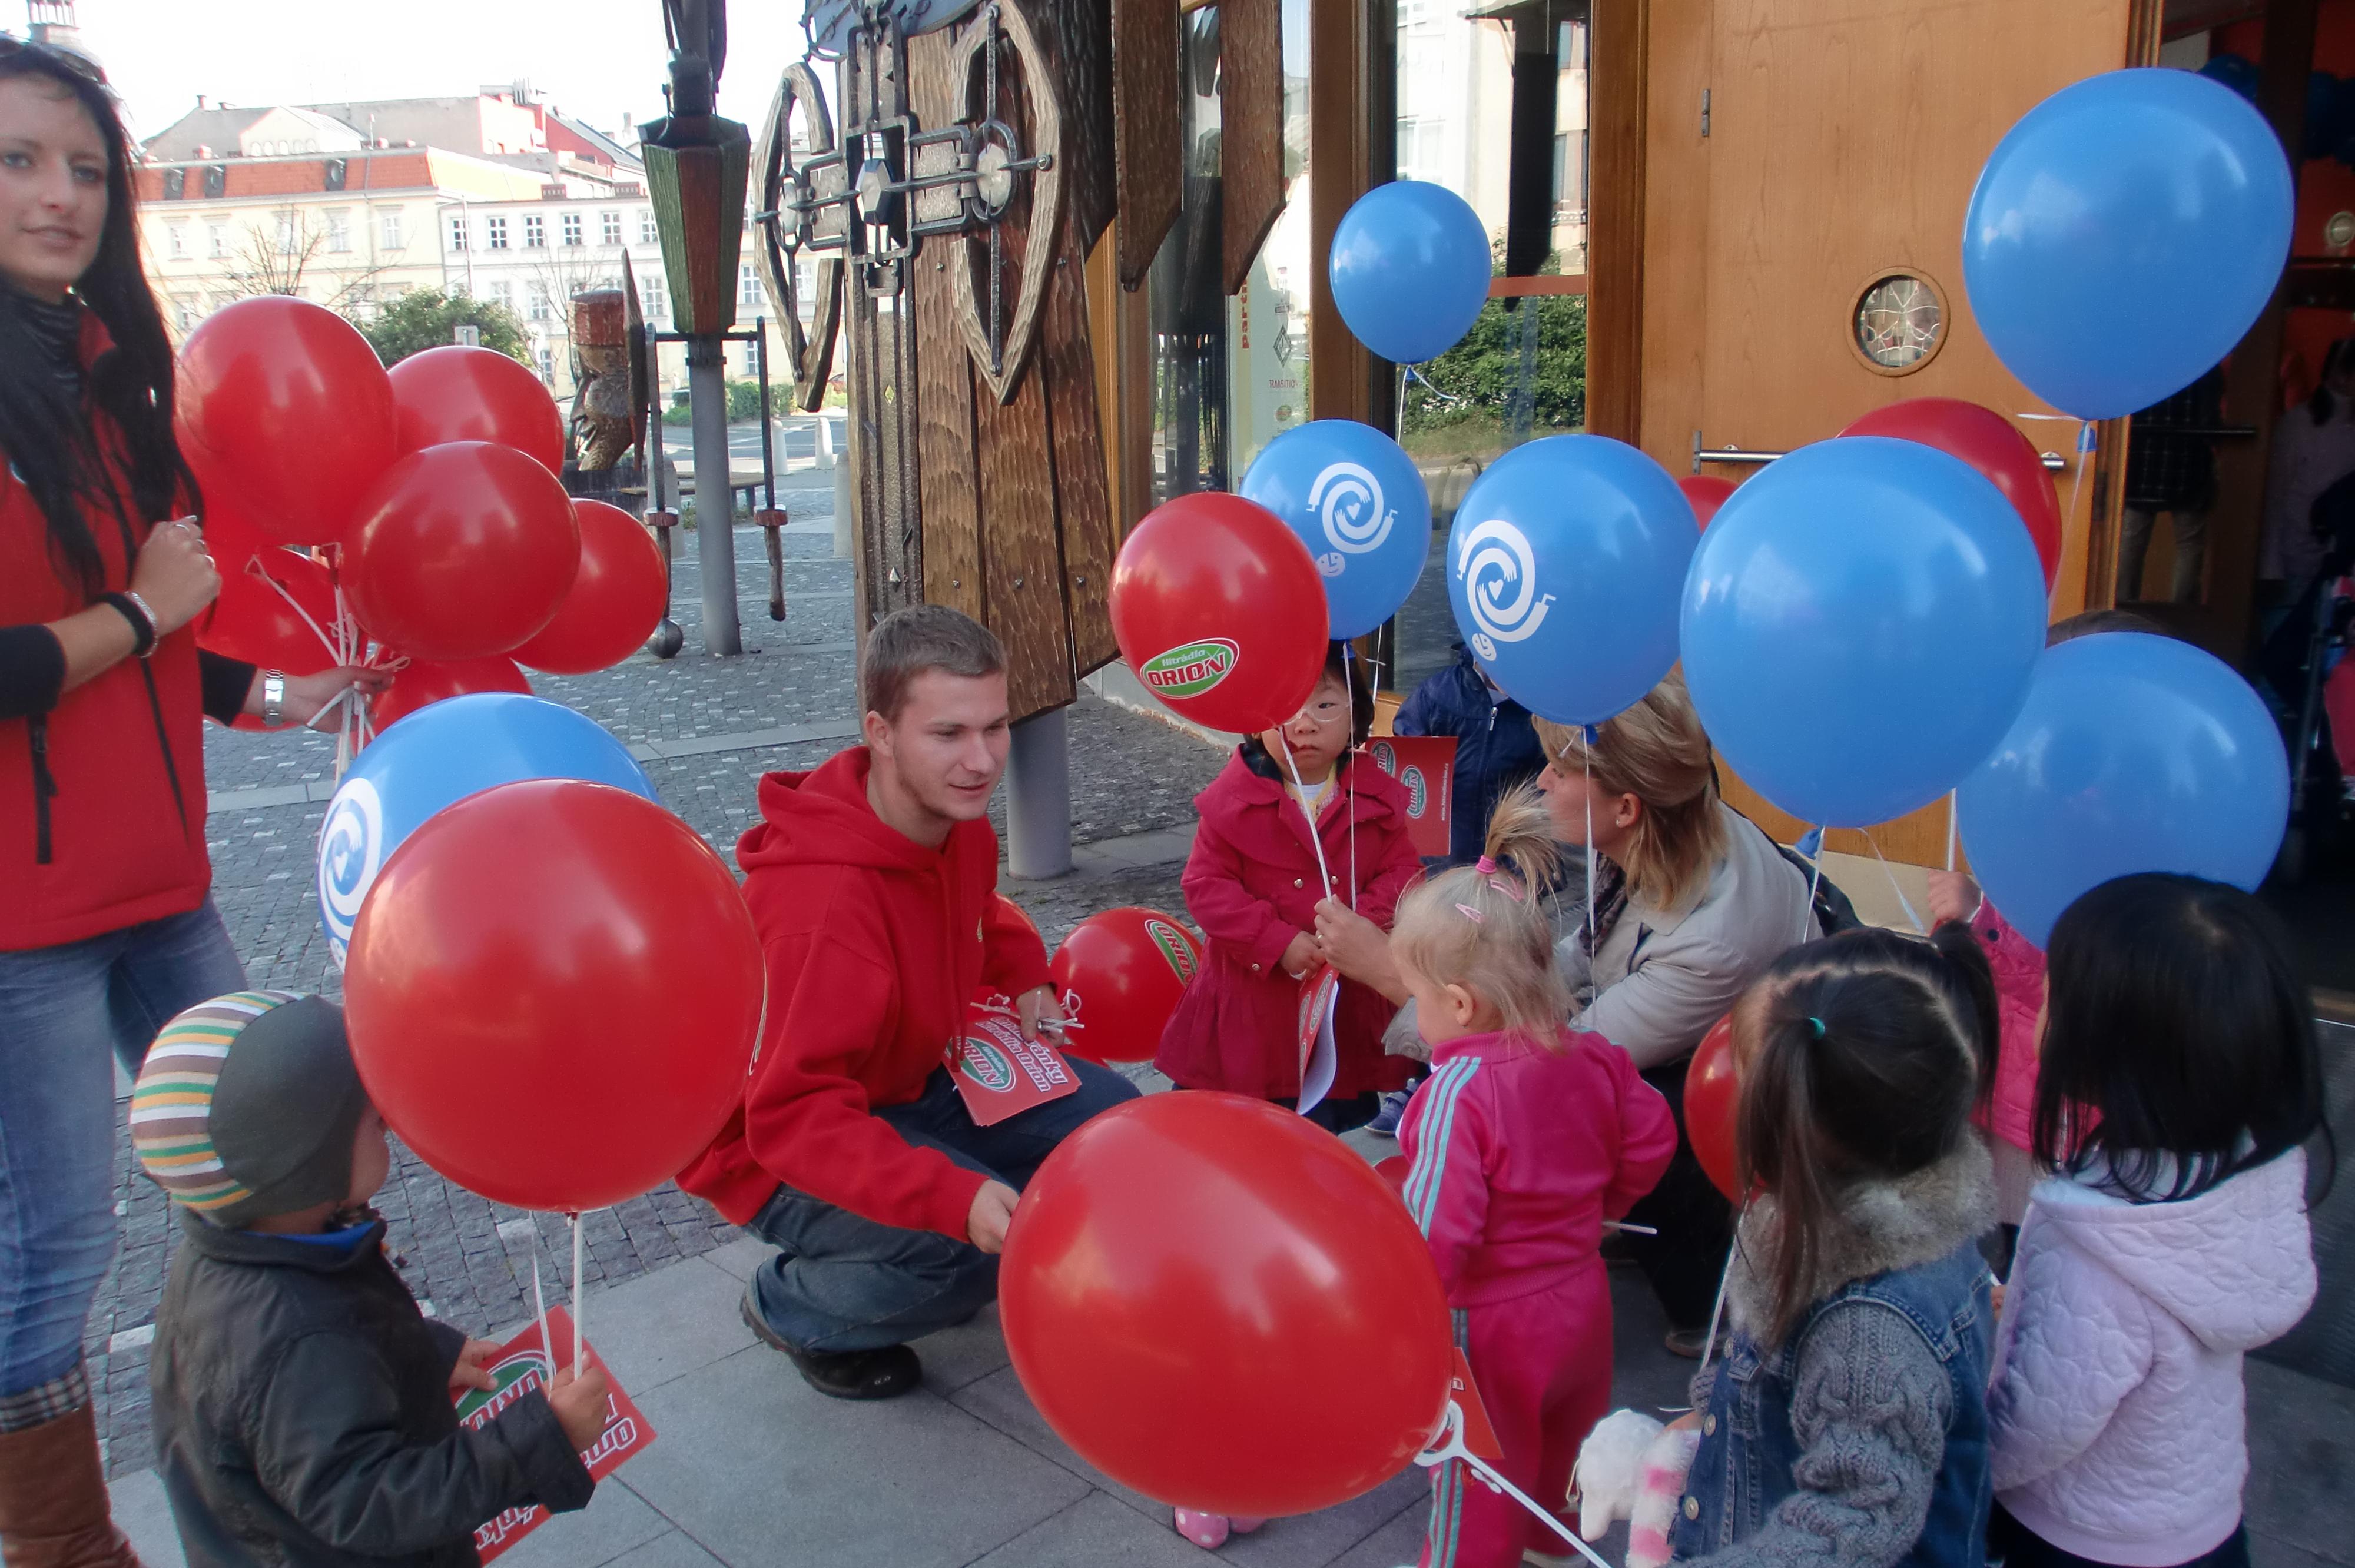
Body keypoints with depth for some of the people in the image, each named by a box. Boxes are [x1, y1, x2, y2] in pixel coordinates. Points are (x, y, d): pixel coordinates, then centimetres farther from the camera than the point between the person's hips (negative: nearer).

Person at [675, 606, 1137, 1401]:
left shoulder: (959, 821, -9)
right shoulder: (826, 904, -37)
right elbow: (793, 1116, -39)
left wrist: (1024, 970, -3)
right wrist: (953, 1196, -50)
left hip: (906, 1083, 8)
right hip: (777, 1153, -8)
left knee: (1112, 1116, 2)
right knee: (1000, 1244, -28)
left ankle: (934, 1270, 17)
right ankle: (791, 1305, 1)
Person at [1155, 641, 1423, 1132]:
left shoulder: (1374, 796, -4)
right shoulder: (1234, 799, -11)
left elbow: (1402, 870, -2)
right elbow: (1206, 885, -12)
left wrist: (1364, 923, -21)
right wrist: (1278, 943, -21)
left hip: (1347, 999, 2)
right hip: (1254, 995, -2)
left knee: (1333, 1119, 17)